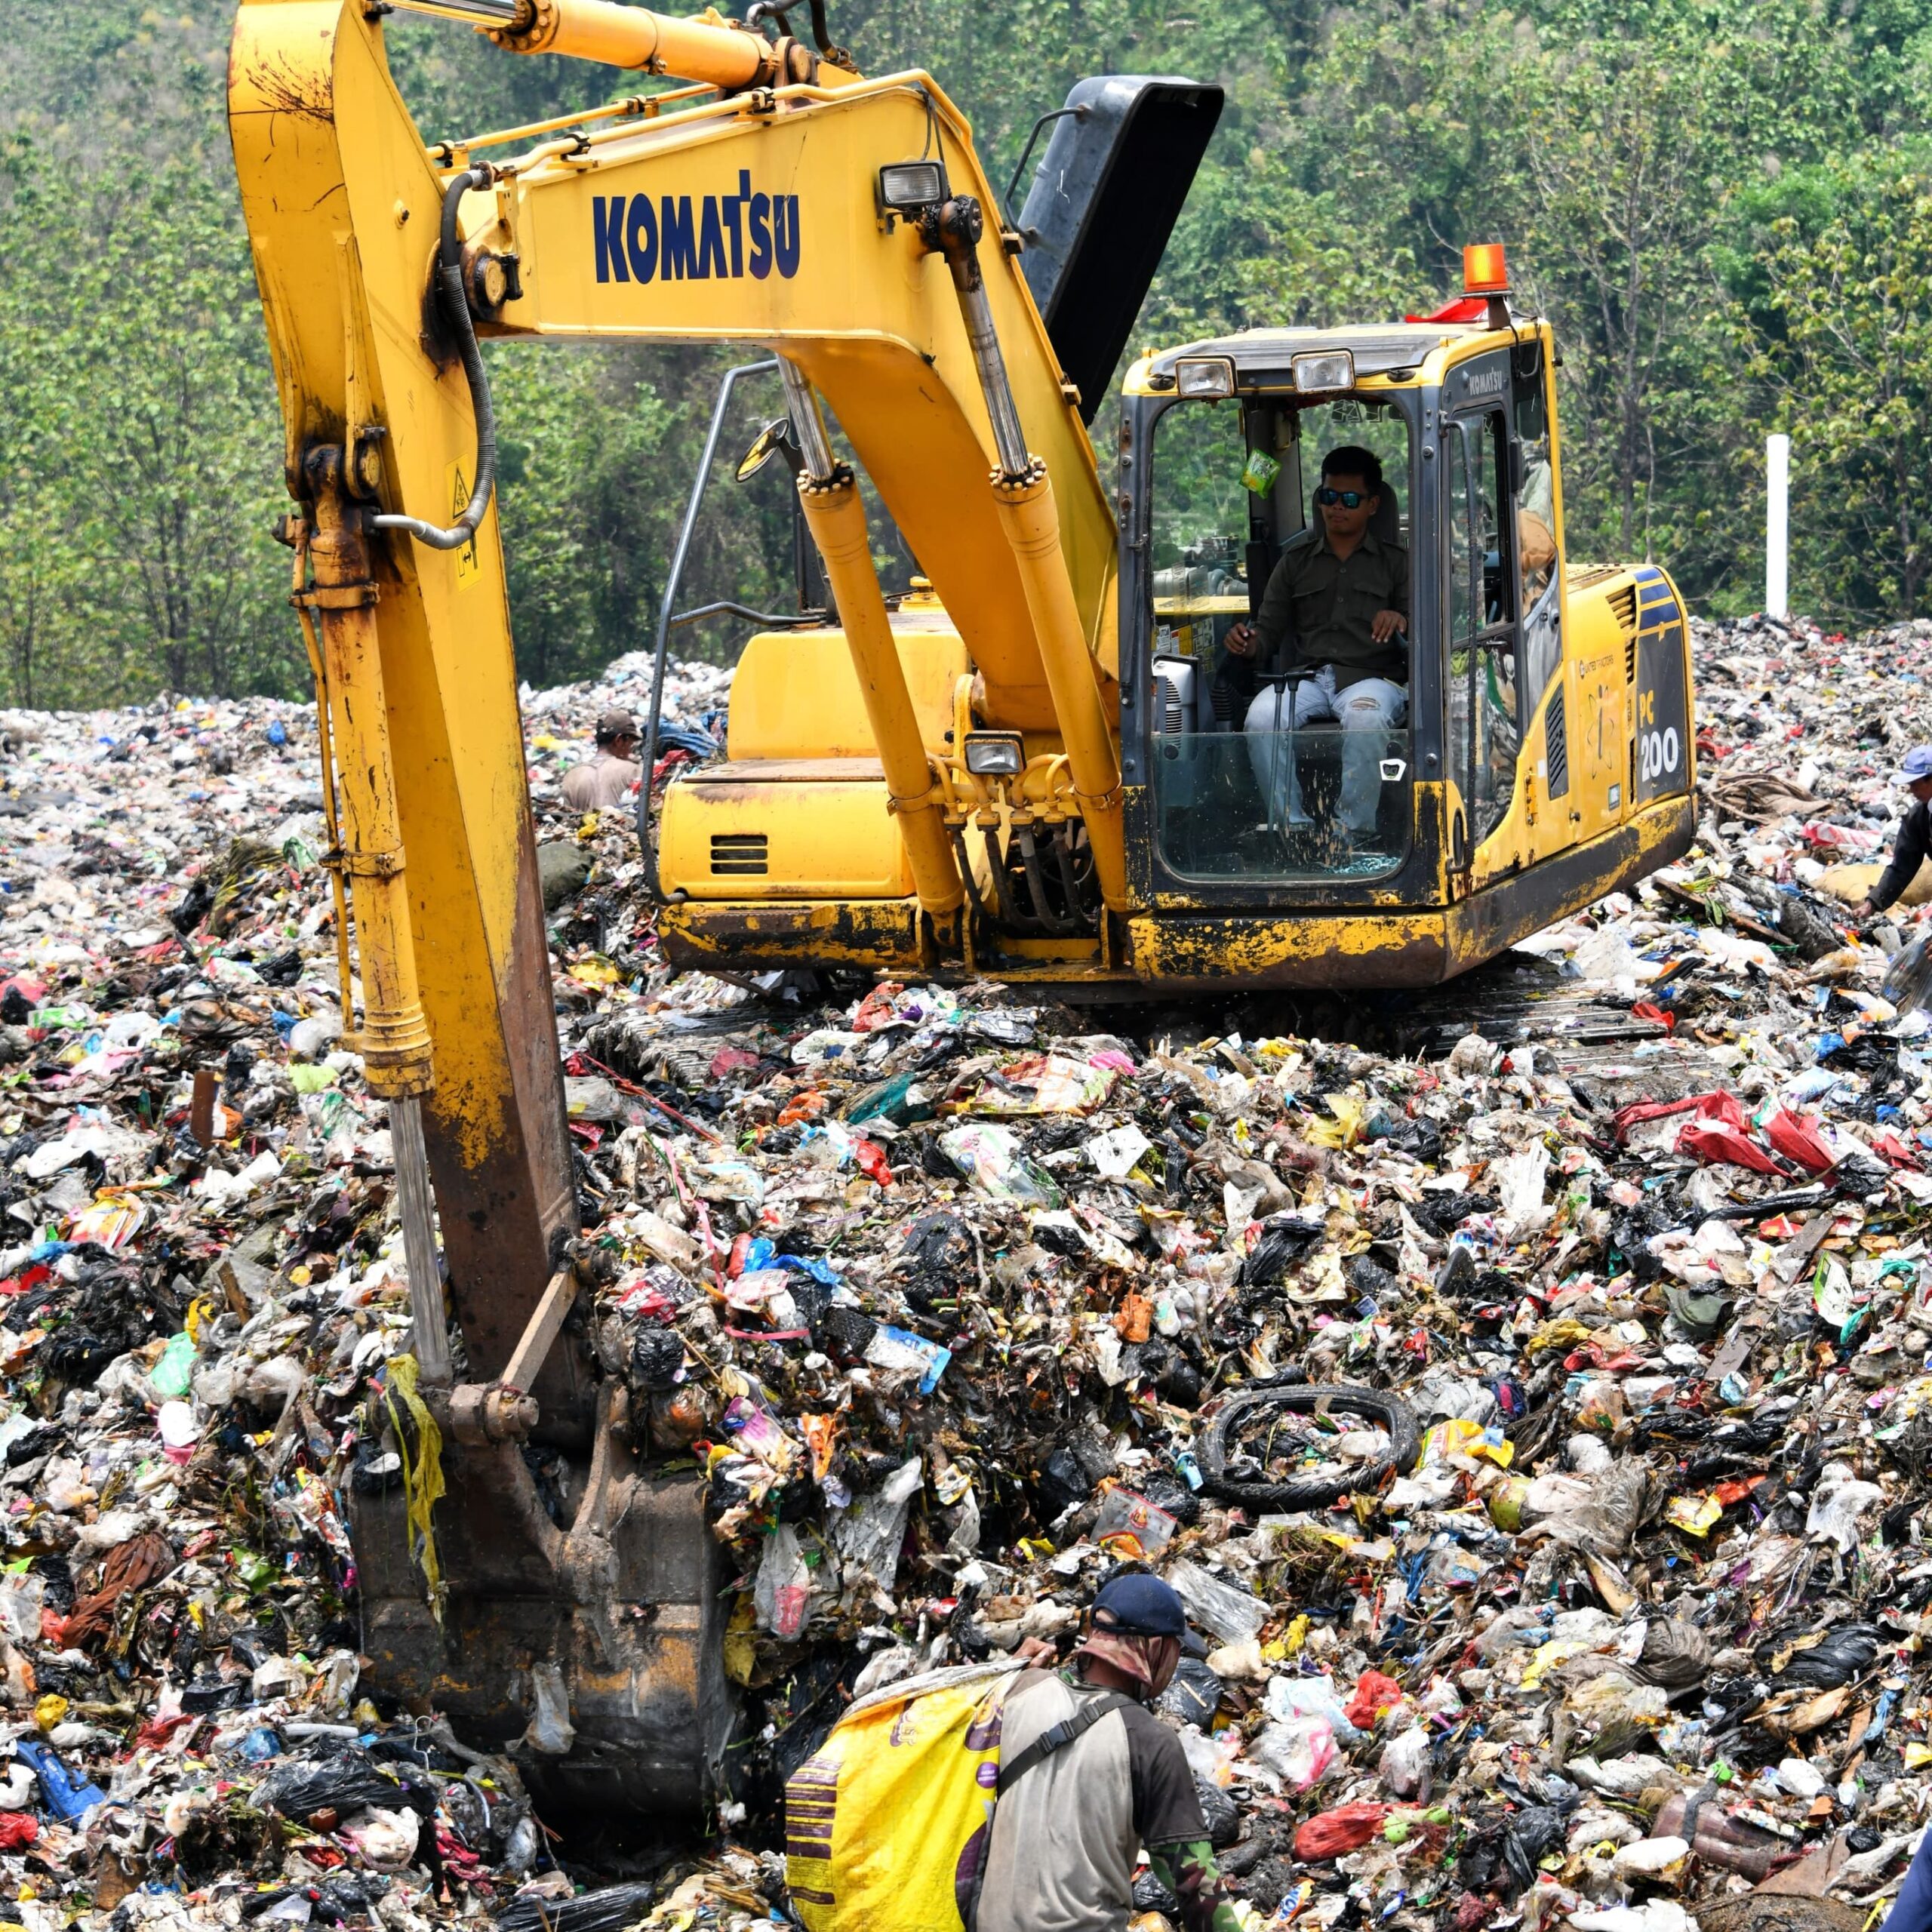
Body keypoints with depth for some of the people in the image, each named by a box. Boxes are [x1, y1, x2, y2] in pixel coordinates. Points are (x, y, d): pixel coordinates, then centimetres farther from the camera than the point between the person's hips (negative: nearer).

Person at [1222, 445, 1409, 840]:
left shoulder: (1394, 562, 15)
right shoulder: (1297, 559, 20)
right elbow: (1269, 630, 17)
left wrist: (1403, 623, -17)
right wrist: (1249, 646, -8)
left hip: (1373, 675, -2)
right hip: (1307, 674, 2)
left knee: (1365, 719, -39)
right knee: (1261, 718, -31)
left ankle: (1355, 832, -28)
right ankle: (1292, 827, -22)